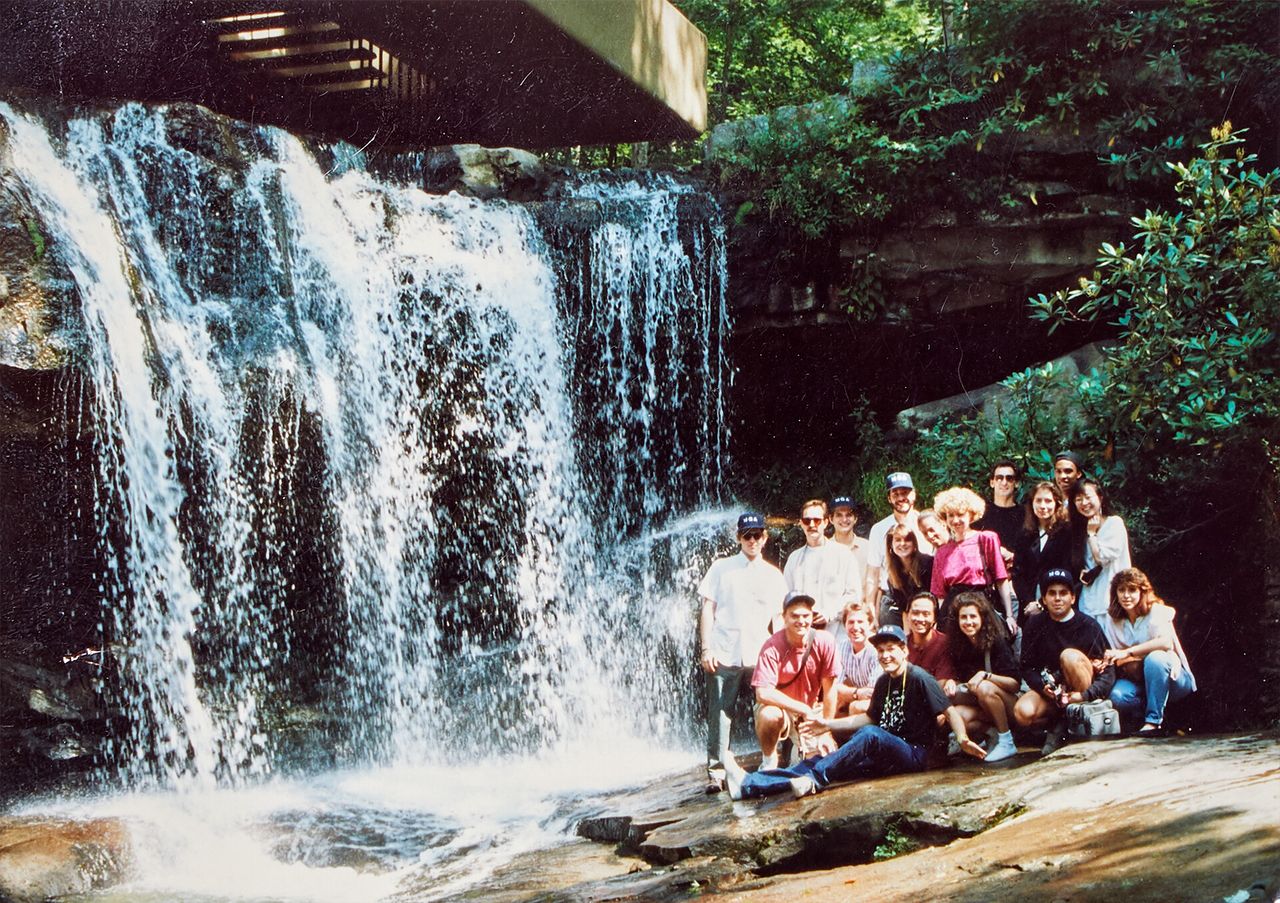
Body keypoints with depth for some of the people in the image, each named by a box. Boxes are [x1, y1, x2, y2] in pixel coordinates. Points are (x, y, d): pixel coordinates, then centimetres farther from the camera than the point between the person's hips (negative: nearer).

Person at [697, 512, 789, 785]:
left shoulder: (773, 575, 13)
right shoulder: (721, 568, 8)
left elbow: (779, 618, 14)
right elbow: (708, 609, 5)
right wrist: (706, 648, -4)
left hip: (760, 657, 2)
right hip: (723, 656, -1)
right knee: (720, 714, -3)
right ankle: (716, 768, 2)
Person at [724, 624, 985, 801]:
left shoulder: (919, 679, -7)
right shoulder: (883, 682, 15)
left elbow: (949, 711, -12)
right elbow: (871, 717, 27)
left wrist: (963, 740, -29)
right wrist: (829, 724, 24)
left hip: (913, 754, -7)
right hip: (883, 756, 7)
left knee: (869, 735, -37)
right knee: (823, 762, -13)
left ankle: (814, 778, -40)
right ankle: (749, 784, -28)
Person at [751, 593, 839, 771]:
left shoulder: (824, 641, -16)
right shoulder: (772, 647, -23)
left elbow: (829, 689, -9)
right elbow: (763, 693, -29)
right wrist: (804, 710, -26)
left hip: (810, 713, 3)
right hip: (778, 707, -3)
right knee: (770, 715, -37)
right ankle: (768, 760, -7)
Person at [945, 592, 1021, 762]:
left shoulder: (995, 642, -13)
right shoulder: (957, 646, -1)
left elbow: (1016, 682, -15)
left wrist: (985, 675, -27)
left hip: (1010, 702, -4)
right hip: (980, 707, 4)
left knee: (984, 688, -33)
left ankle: (1007, 742, -19)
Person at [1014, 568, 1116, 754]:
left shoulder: (1088, 625, -9)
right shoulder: (1036, 624, -2)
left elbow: (1108, 671, -10)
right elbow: (1026, 667, 1)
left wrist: (1086, 695, -27)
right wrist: (1043, 687, -20)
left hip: (1083, 691, -2)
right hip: (1049, 690, 2)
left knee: (1069, 656, -32)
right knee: (1022, 713, -30)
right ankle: (1060, 726, 0)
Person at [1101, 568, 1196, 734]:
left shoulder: (1156, 611, -11)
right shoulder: (1112, 619, 2)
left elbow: (1167, 643, -30)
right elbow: (1113, 658, -3)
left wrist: (1128, 652, -31)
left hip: (1173, 678, -3)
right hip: (1137, 683, 3)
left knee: (1155, 657, -35)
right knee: (1117, 697, -29)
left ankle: (1153, 721, -26)